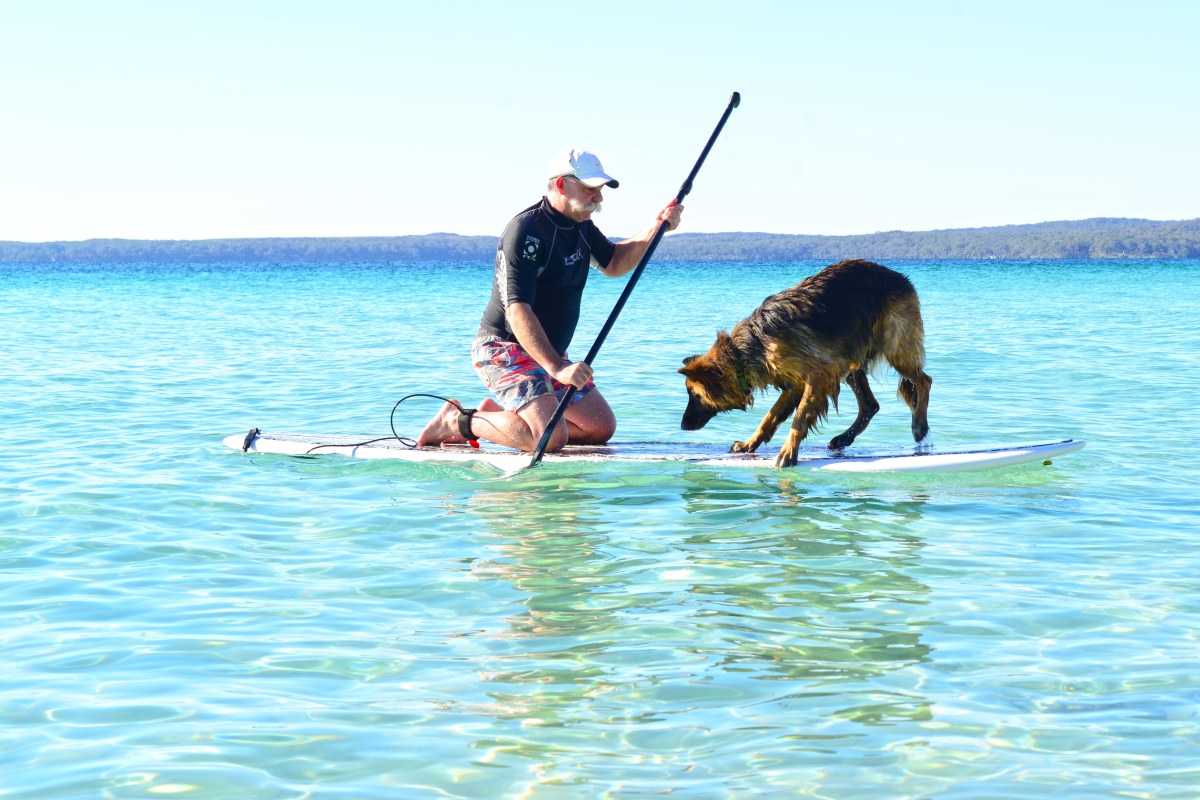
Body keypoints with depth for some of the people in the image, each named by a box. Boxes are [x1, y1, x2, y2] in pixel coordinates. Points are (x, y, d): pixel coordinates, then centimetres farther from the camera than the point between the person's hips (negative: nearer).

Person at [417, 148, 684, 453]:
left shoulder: (580, 225, 7)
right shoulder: (526, 230, -22)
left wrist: (655, 228, 5)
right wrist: (556, 368, -37)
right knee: (551, 437, -27)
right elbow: (518, 312, -29)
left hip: (550, 353, 10)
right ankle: (459, 421, -7)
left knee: (602, 427, 5)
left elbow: (614, 264, 22)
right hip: (505, 348, -10)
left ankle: (496, 411, 11)